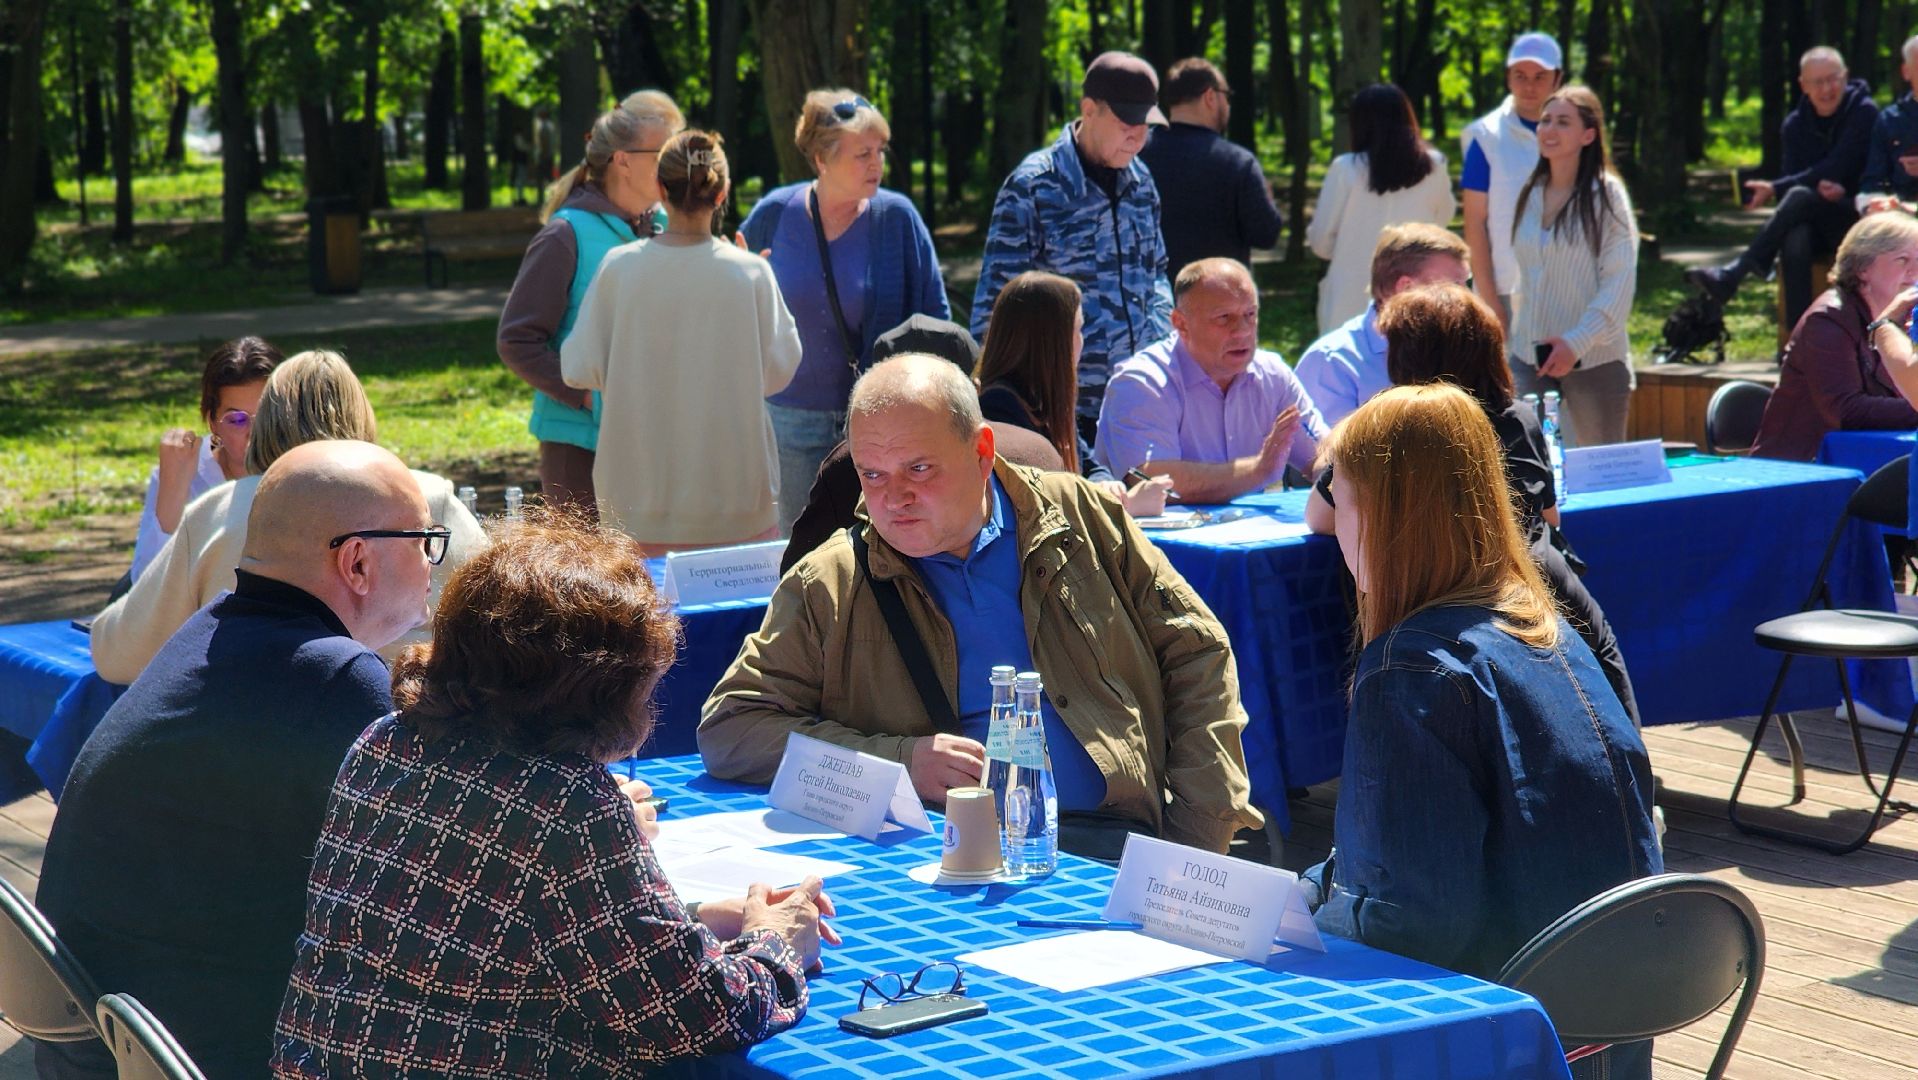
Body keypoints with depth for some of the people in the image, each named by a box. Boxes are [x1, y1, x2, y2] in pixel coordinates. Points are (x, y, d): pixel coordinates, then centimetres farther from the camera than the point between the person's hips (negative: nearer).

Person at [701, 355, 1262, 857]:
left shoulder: (1083, 518, 12)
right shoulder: (827, 588, 8)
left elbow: (1198, 657, 15)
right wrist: (897, 761, -9)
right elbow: (727, 730, 4)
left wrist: (1196, 840, 2)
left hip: (1111, 839, -1)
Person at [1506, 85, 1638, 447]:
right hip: (1529, 359, 4)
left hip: (1594, 359, -4)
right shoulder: (1530, 194, 10)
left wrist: (1577, 341, -19)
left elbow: (1620, 281, -11)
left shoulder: (1606, 194, -7)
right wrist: (1512, 335, 12)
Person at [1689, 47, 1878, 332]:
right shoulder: (1796, 123, 10)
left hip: (1858, 218, -3)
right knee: (1794, 242, -35)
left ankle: (1733, 273, -37)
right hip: (1813, 224, 3)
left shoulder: (1864, 112, -5)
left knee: (1800, 197, -33)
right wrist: (1820, 187, -21)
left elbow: (1836, 168, -14)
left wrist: (1775, 189, -18)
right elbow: (1794, 176, 4)